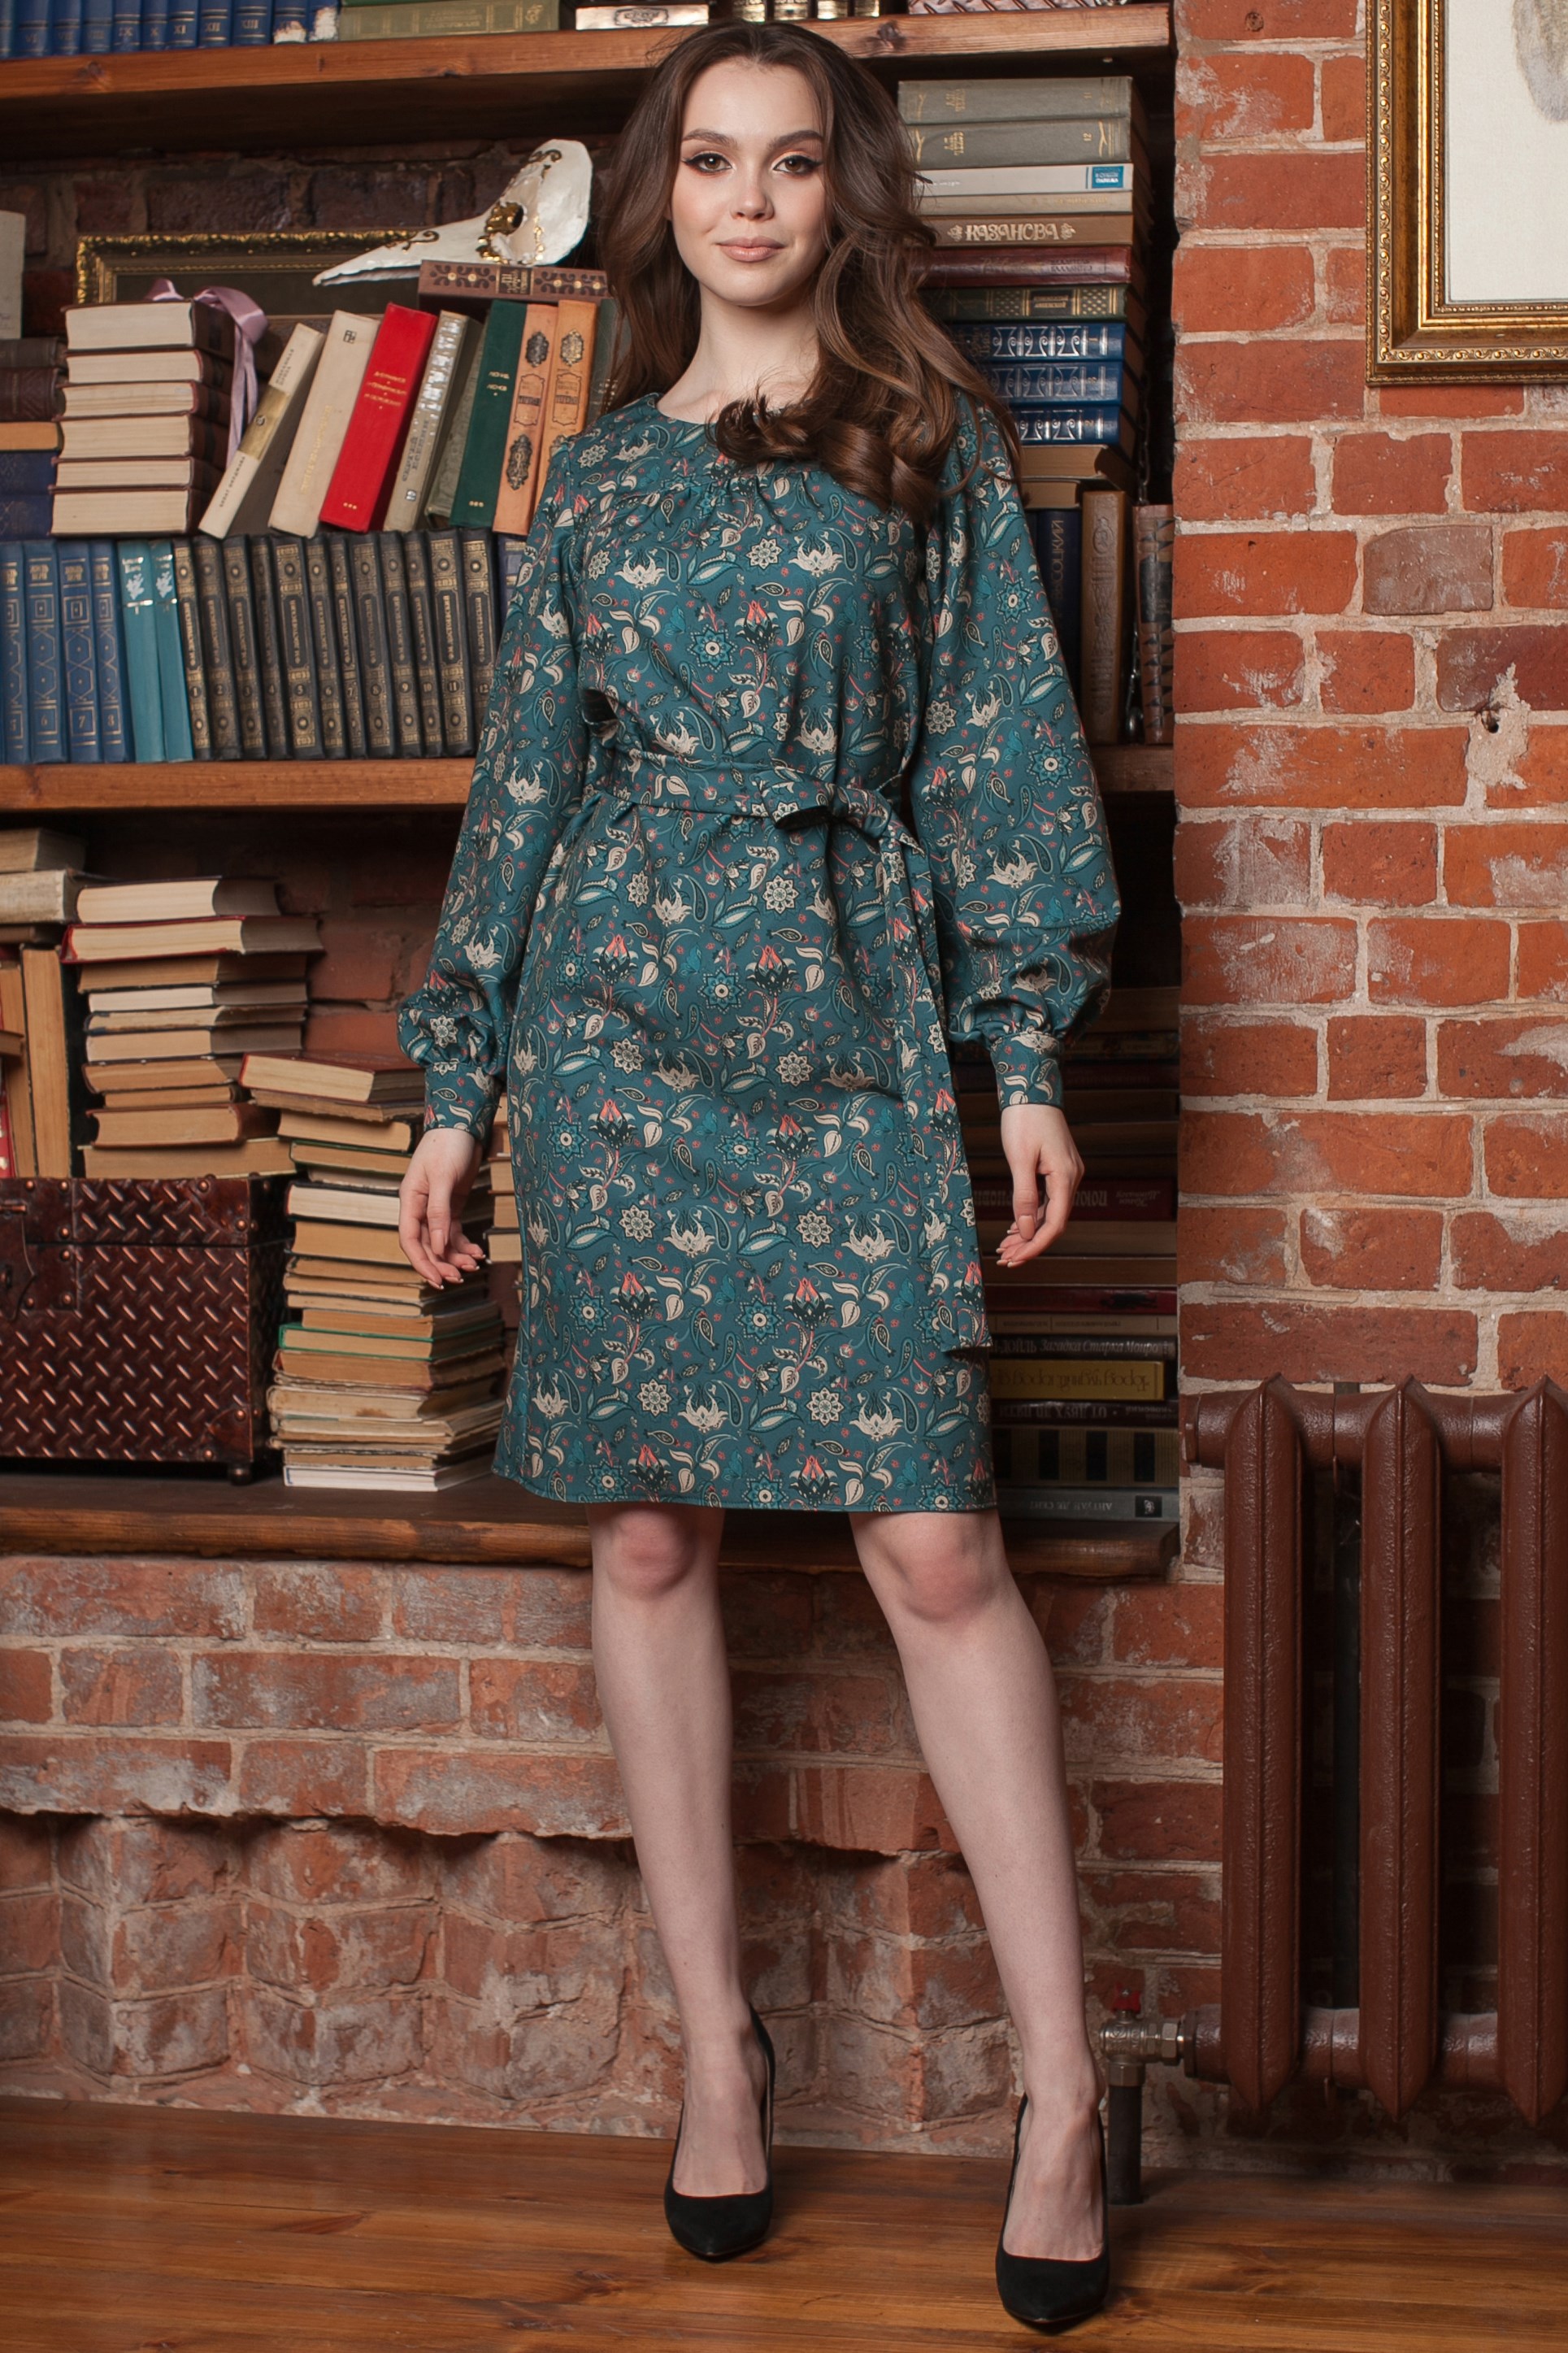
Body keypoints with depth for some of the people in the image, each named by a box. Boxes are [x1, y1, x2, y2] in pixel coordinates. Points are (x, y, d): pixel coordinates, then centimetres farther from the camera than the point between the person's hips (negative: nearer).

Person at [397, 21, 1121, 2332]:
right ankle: (717, 2039, 16)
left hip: (851, 1012, -3)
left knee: (934, 1540, -9)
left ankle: (1062, 2087, -2)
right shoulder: (597, 470, 14)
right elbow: (524, 777, 14)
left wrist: (1031, 1046, -4)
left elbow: (1002, 741, 4)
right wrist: (455, 1083, 11)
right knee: (647, 1530, 3)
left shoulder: (931, 443, 7)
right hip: (619, 1016, 3)